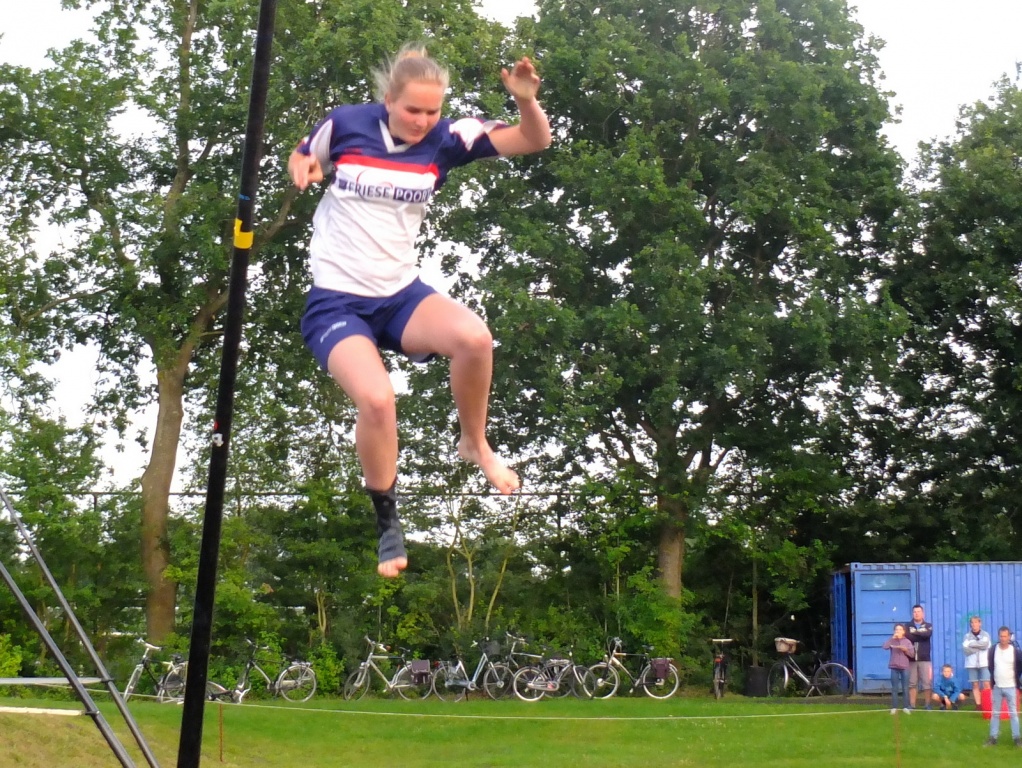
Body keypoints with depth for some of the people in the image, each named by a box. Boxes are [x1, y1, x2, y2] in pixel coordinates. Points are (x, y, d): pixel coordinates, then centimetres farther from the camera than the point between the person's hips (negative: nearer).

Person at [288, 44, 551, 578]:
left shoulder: (446, 138, -4)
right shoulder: (344, 123, -7)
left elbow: (534, 140, -10)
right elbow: (301, 157, 14)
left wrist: (526, 100, -30)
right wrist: (302, 169, -10)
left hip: (401, 294, 2)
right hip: (336, 301, -2)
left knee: (474, 337, -31)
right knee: (376, 399, -30)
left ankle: (475, 444, -1)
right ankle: (388, 521, -4)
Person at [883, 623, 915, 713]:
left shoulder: (907, 641, 5)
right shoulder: (892, 640, 2)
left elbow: (912, 654, 1)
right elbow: (885, 647, -17)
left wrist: (905, 649, -16)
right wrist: (893, 638, -15)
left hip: (904, 667, 1)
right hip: (894, 667, -1)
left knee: (905, 688, 3)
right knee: (894, 688, 2)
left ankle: (905, 707, 9)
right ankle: (894, 707, 5)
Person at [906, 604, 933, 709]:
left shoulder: (928, 626, 9)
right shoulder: (908, 626, 9)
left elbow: (928, 634, -14)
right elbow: (907, 637, -11)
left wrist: (914, 632, -9)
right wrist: (921, 634, -13)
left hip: (924, 659, 0)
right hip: (911, 659, 0)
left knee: (927, 683, -1)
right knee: (912, 683, 2)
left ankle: (928, 705, 7)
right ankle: (912, 705, 5)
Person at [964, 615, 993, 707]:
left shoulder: (985, 634, 9)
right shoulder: (967, 635, 9)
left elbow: (985, 644, -12)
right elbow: (965, 648, -7)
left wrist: (971, 644, -7)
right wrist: (980, 646, -10)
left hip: (984, 663, -1)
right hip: (972, 664, 1)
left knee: (986, 684, -10)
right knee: (975, 685, -1)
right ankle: (978, 705, 1)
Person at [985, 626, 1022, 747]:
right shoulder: (992, 651, -3)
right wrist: (993, 677, 7)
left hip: (1011, 687, -2)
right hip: (996, 687, 2)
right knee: (995, 713, 8)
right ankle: (993, 737, 13)